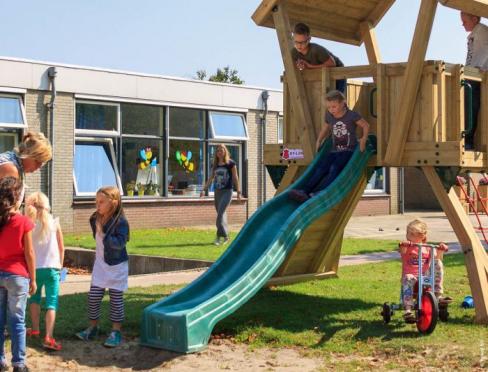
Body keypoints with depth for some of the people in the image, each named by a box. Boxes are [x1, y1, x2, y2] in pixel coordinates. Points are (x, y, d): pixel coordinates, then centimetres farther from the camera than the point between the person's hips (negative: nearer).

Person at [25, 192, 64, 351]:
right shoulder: (54, 223, -1)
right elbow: (61, 247, 5)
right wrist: (60, 265, 19)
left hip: (34, 268, 1)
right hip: (51, 268, -1)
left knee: (35, 298, 25)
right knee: (51, 303, -2)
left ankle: (35, 329, 35)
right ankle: (48, 338, -14)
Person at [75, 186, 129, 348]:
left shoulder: (121, 221, -18)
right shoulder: (96, 219, 1)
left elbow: (120, 242, -29)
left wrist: (105, 236, -34)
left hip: (117, 266, -6)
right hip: (100, 264, 6)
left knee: (116, 299, 3)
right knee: (93, 296, 7)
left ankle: (116, 331, 12)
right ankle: (93, 327, 24)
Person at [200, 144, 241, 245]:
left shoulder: (231, 163, -3)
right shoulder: (215, 164, 10)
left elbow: (235, 178, -1)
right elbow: (211, 178, 14)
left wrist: (238, 192, -2)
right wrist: (204, 189, 6)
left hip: (227, 191, -5)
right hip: (217, 191, 5)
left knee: (220, 213, -16)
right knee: (221, 214, 8)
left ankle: (220, 236, -14)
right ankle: (225, 236, 15)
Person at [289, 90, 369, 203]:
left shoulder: (351, 115, -6)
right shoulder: (329, 116, 8)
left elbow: (366, 126, 4)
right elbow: (325, 129, 25)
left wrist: (363, 139, -9)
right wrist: (319, 141, 15)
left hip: (349, 150, -5)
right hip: (335, 151, 5)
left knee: (334, 168, -30)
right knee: (321, 167, -22)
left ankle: (317, 192, -47)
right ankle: (305, 191, -39)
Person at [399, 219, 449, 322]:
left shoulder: (427, 249, 12)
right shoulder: (407, 247, 4)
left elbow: (437, 259, 4)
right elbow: (402, 251, -21)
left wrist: (440, 251, -14)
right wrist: (403, 245, -43)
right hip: (410, 276, -3)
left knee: (438, 263, -18)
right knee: (408, 279, -39)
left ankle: (438, 296, -19)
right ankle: (408, 311, -44)